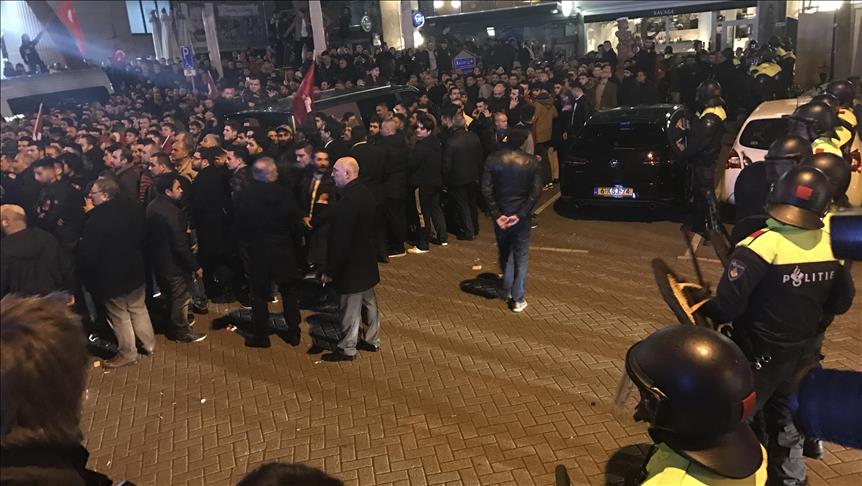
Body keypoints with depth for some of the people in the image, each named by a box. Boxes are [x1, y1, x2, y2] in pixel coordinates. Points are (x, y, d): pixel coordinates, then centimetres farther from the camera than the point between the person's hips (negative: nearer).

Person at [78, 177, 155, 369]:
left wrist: (87, 275, -4)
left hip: (110, 276, -6)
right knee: (138, 309, 22)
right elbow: (143, 238, 7)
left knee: (119, 315, 9)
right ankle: (149, 344, 34)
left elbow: (87, 251, -21)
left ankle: (128, 354, 21)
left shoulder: (97, 217, -25)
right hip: (135, 271, 7)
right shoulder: (133, 208, -4)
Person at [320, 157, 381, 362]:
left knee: (350, 308, 4)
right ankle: (372, 340, 34)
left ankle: (347, 349, 17)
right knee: (368, 301, 20)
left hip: (352, 263, -10)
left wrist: (330, 270, -19)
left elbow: (341, 239, -25)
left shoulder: (349, 199, -26)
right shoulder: (363, 192, 4)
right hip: (367, 260, 10)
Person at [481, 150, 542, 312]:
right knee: (520, 256, 9)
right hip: (522, 217, -1)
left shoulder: (493, 159, -7)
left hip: (500, 215, 1)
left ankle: (507, 291, 29)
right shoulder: (531, 161, -7)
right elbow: (536, 191, -12)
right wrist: (520, 215, -14)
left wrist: (497, 215, -11)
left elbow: (486, 189, -12)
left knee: (504, 253, 20)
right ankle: (518, 299, 10)